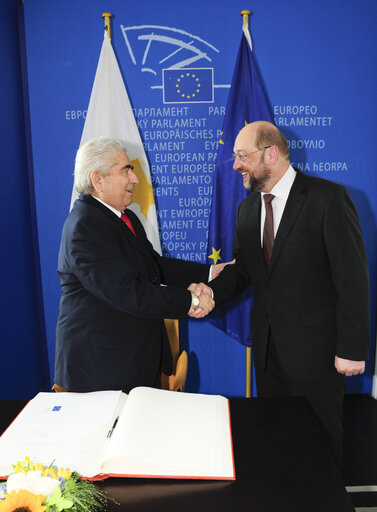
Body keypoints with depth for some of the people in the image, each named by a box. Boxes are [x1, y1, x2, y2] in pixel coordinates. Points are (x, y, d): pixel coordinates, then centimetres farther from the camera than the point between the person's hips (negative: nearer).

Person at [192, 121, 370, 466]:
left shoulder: (328, 198, -13)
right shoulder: (248, 208, 8)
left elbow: (353, 278, -15)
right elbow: (242, 269, 9)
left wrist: (352, 348, -16)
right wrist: (213, 291, -12)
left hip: (314, 346, -6)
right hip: (267, 345, 6)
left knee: (320, 438, 11)